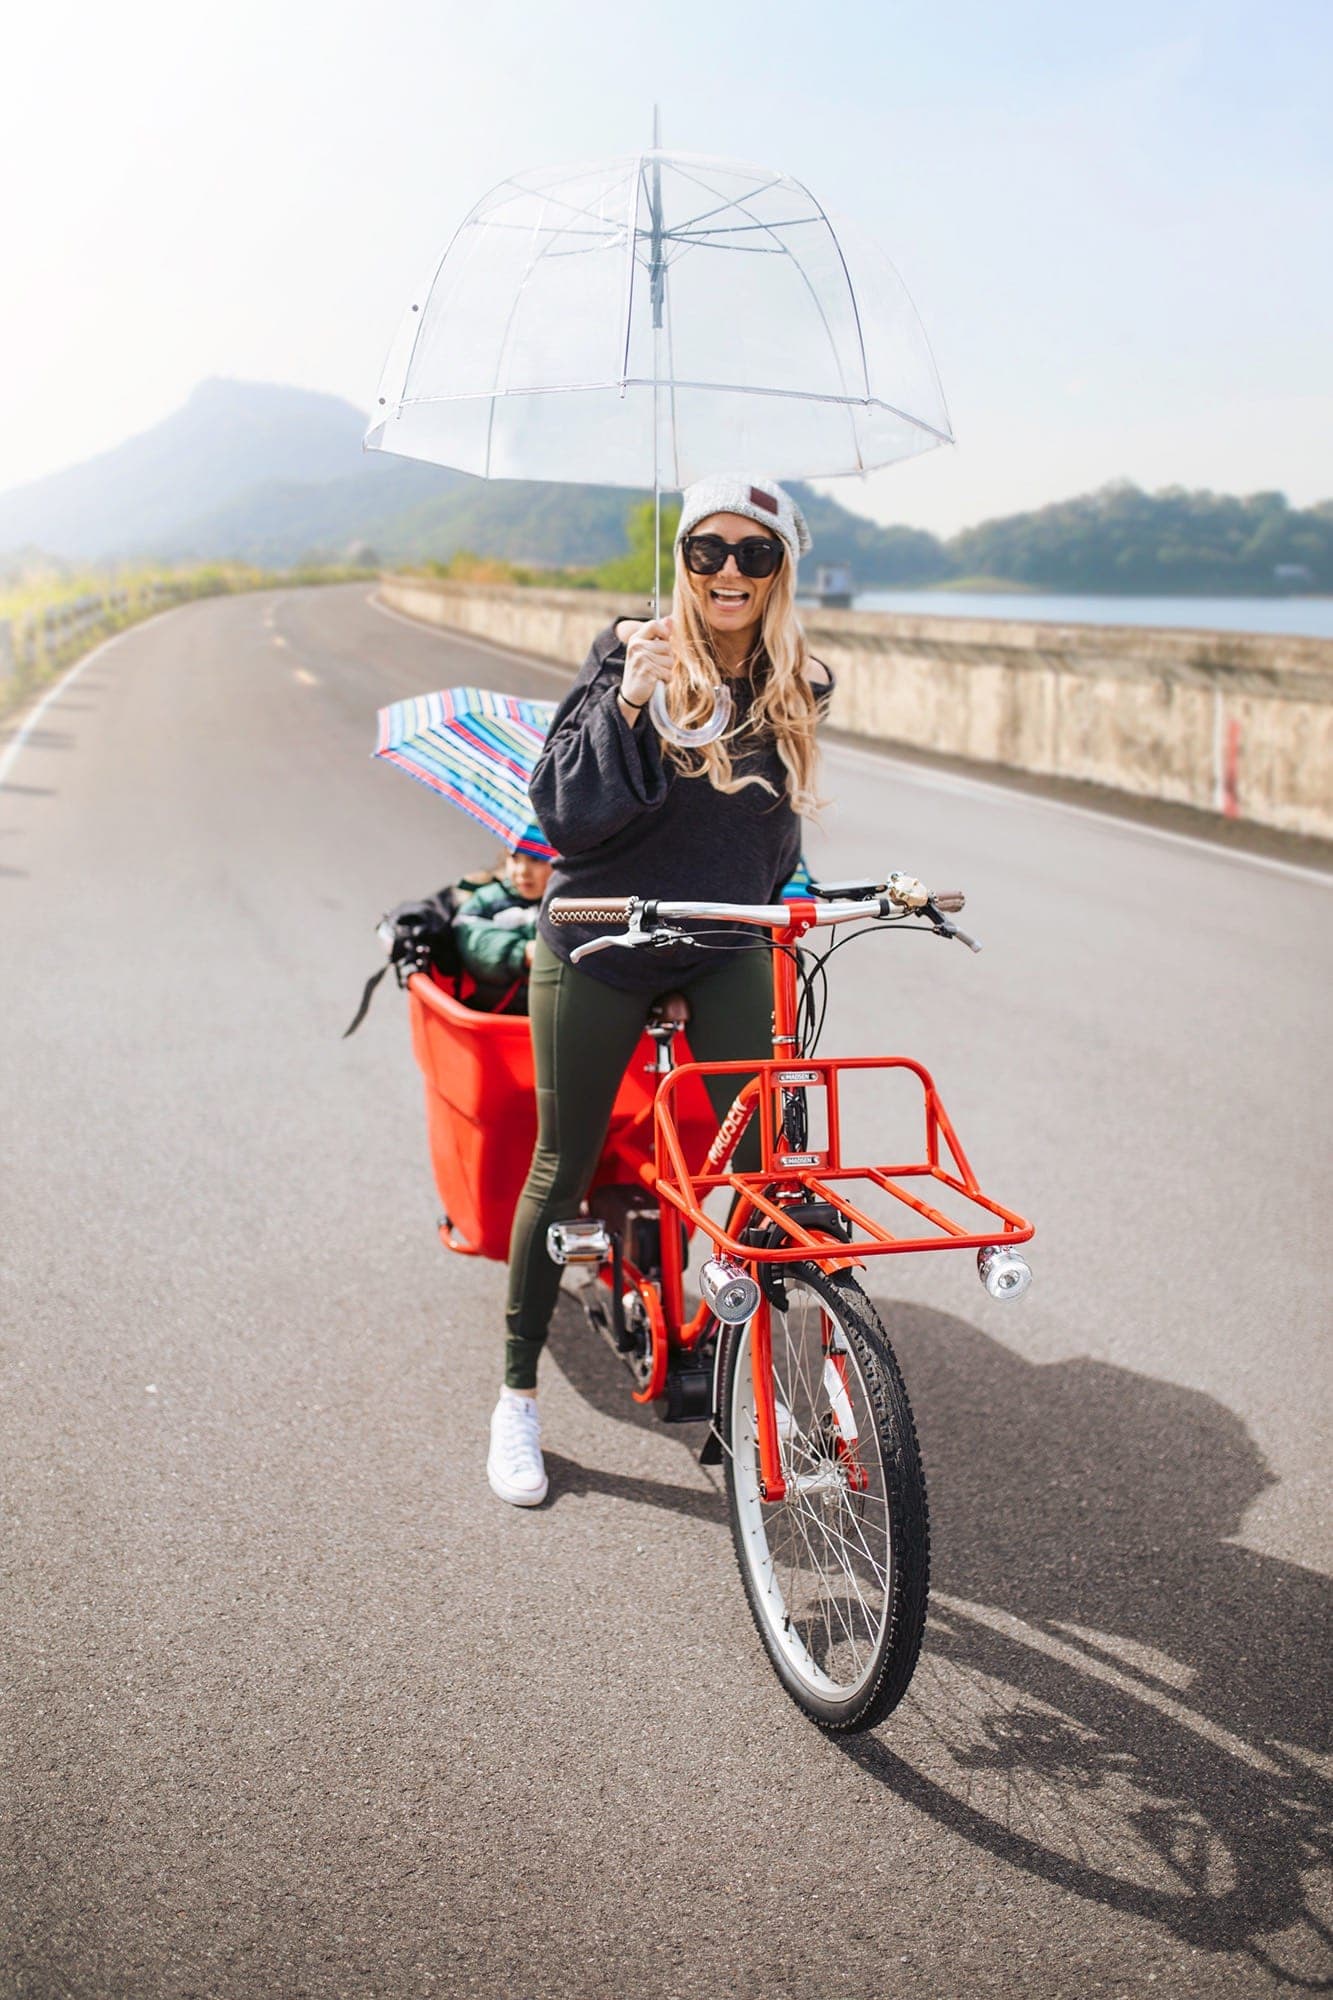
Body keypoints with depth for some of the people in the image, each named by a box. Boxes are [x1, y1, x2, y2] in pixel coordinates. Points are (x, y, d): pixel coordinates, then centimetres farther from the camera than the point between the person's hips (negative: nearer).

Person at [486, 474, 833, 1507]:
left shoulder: (797, 687, 0)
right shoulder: (635, 650, -12)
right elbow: (561, 810, -19)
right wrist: (625, 705, -28)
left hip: (727, 951, 3)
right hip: (600, 946, -3)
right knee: (565, 1167, 6)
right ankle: (518, 1394, 23)